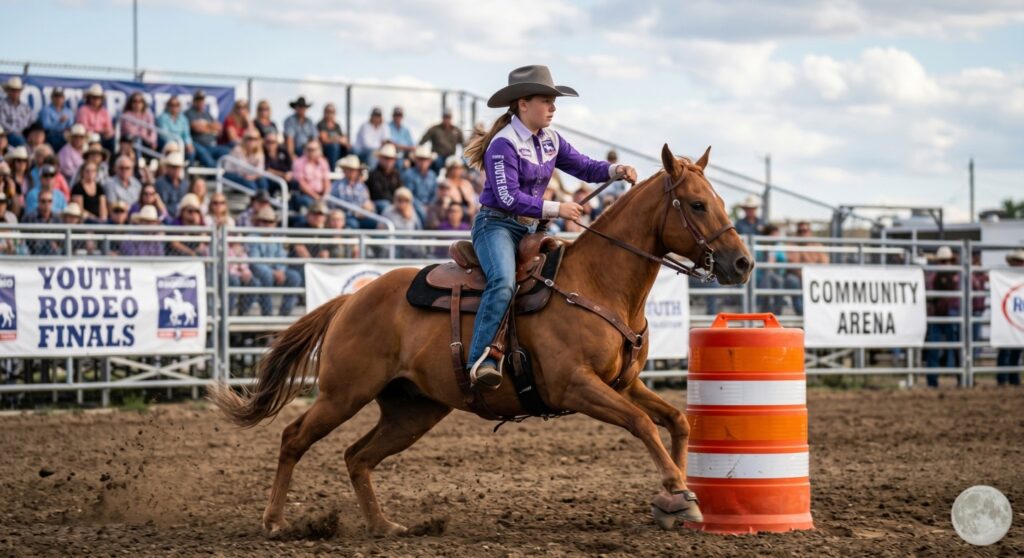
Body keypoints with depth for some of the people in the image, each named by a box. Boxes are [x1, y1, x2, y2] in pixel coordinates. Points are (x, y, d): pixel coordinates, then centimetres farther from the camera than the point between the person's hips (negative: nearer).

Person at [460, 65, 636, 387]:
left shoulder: (550, 140, 10)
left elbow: (584, 167, 8)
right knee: (504, 282, -32)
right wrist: (555, 209, -24)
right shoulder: (504, 145, -14)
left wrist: (615, 171, -12)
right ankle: (481, 360, -37)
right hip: (496, 224, -9)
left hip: (530, 228, 9)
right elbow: (508, 198, -20)